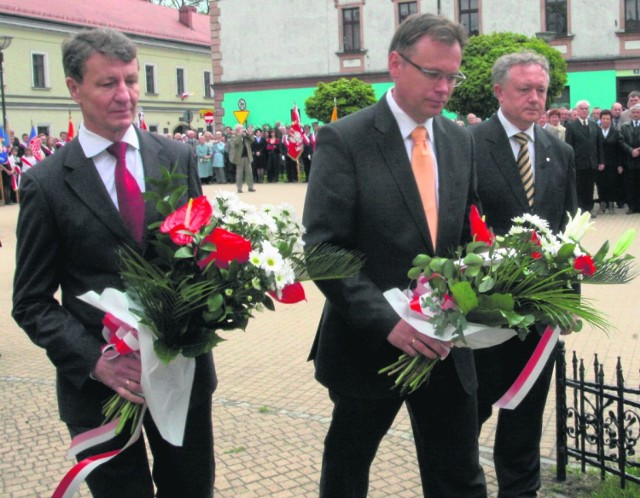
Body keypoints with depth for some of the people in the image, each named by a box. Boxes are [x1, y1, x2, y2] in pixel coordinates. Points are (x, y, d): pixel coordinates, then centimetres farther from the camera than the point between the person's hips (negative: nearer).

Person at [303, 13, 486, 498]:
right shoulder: (344, 139, -11)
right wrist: (387, 321, -25)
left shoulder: (460, 140, 6)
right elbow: (323, 249, -17)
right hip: (369, 344, -4)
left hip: (445, 345, 4)